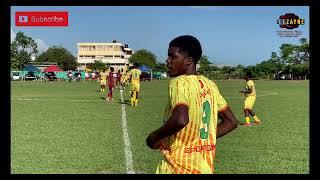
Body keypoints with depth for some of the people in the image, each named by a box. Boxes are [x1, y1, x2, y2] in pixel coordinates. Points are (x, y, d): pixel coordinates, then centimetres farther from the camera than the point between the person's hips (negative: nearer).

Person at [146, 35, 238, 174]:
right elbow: (231, 122, 11)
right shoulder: (210, 85, 6)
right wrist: (203, 138, 10)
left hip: (178, 167, -7)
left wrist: (155, 137, -17)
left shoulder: (179, 82, -15)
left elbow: (181, 120, -33)